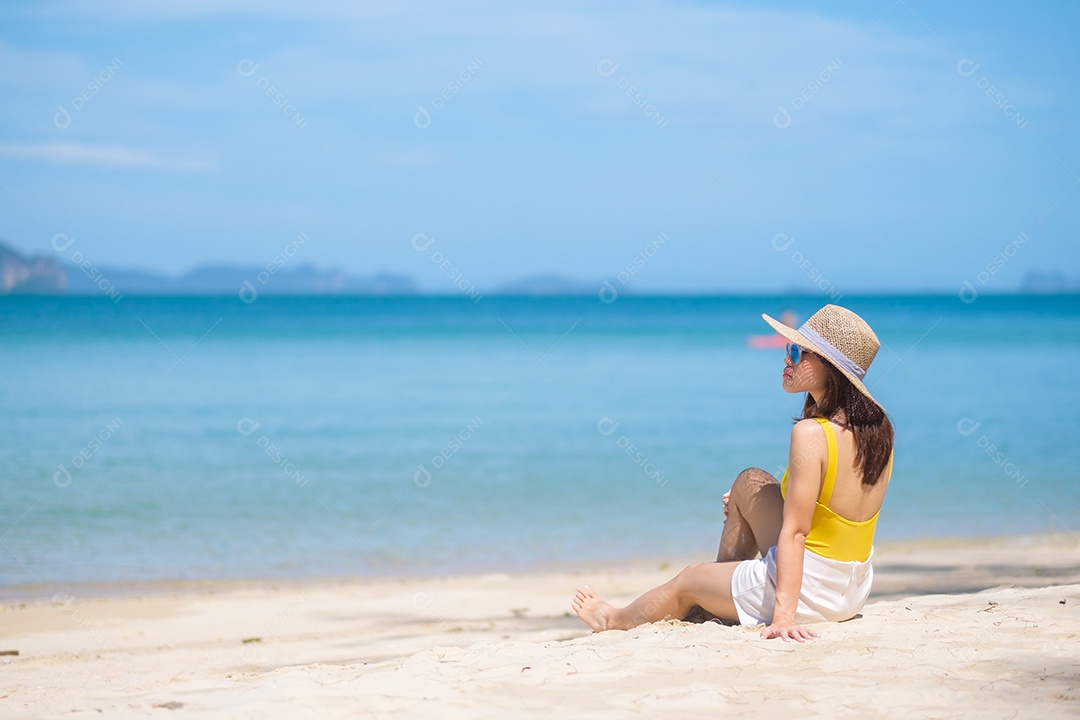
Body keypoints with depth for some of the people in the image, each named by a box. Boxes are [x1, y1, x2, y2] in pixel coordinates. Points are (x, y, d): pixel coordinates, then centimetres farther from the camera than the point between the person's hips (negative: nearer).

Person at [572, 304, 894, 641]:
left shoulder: (811, 434, -23)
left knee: (689, 578, 19)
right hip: (855, 589, 8)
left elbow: (794, 532, -25)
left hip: (809, 591, -8)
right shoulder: (878, 425, 0)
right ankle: (717, 603, 39)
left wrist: (783, 614, -26)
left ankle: (616, 620, 50)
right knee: (750, 482, 24)